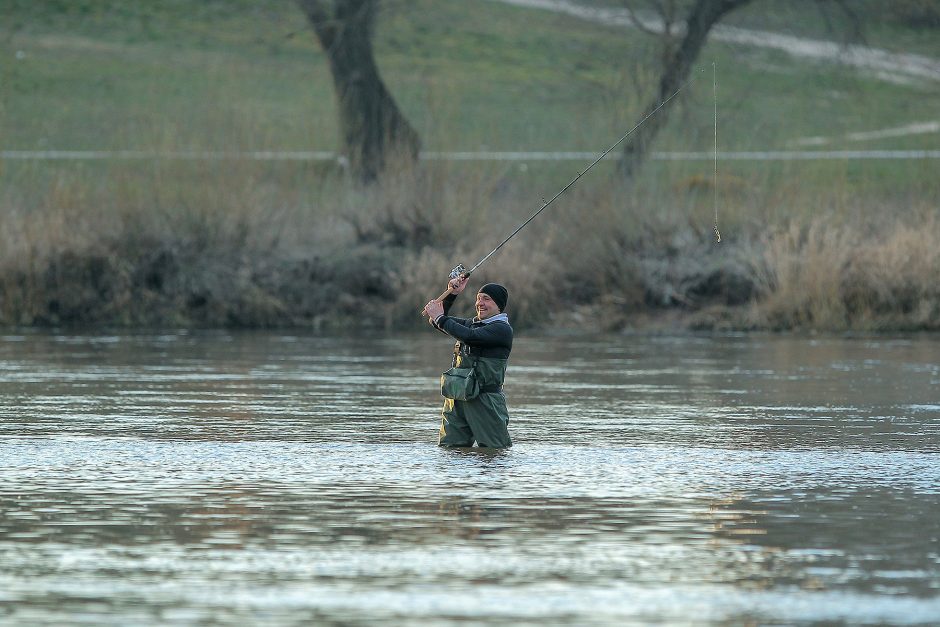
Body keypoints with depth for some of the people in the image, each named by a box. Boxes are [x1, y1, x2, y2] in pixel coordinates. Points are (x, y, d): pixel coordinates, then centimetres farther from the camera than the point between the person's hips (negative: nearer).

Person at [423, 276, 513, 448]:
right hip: (456, 398, 7)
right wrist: (452, 294, 9)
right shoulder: (472, 323, 18)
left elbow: (468, 336, -22)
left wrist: (440, 318, -11)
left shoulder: (502, 329, -8)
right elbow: (436, 322, 22)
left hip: (485, 400, -7)